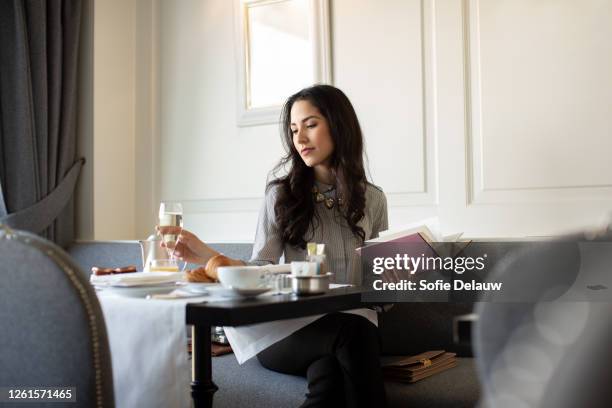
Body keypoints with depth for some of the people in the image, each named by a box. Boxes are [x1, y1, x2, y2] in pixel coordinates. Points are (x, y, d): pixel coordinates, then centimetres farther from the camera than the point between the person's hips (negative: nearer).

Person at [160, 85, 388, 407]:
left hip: (355, 324, 1)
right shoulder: (282, 195, 6)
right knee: (352, 332, -36)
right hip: (289, 328, -1)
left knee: (329, 373, -37)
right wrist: (206, 256, -21)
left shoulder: (372, 199, 13)